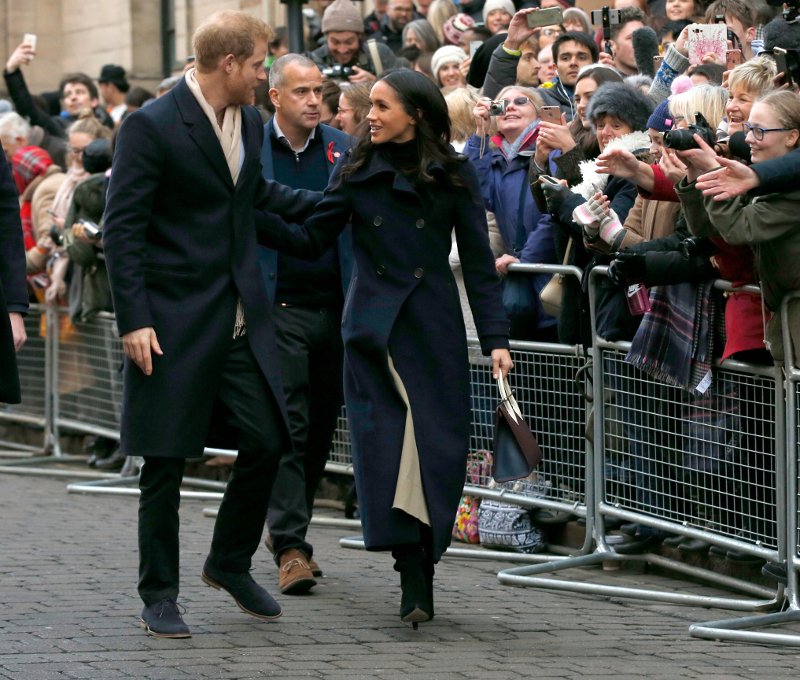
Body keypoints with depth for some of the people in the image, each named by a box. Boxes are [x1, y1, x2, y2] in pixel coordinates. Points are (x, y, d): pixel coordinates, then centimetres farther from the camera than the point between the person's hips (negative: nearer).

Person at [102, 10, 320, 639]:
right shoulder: (151, 127, -12)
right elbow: (122, 227, -12)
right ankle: (159, 595, 12)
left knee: (267, 441, 2)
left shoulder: (250, 123, 11)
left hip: (241, 320, 6)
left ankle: (230, 562, 23)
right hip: (174, 323, -6)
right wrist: (133, 320, -17)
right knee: (166, 460, 1)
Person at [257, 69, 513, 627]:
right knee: (386, 447, -9)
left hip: (434, 329, -1)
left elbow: (478, 262, 2)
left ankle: (423, 570, 12)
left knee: (438, 449, -2)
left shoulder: (453, 176, 2)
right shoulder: (359, 172, 6)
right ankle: (414, 582, -8)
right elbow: (313, 240, 6)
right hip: (374, 326, 1)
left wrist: (496, 337, -5)